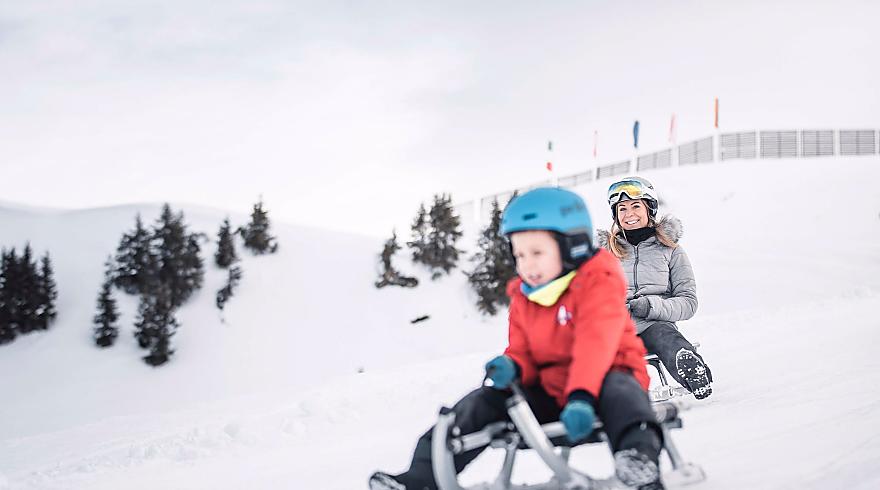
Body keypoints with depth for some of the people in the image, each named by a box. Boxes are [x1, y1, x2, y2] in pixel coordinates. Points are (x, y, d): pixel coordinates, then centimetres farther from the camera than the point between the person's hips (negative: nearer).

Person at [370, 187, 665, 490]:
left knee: (618, 389, -39)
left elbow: (595, 344, -27)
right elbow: (522, 353, 11)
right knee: (484, 402, -6)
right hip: (549, 392, 6)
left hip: (602, 377, -6)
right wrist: (511, 367, -16)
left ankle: (640, 454, -64)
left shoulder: (598, 283, -13)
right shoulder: (524, 299, 9)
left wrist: (582, 396, -42)